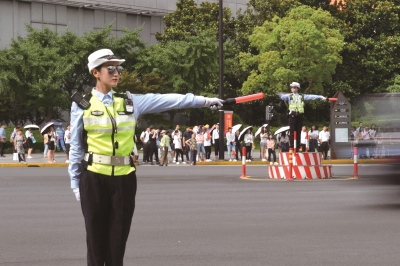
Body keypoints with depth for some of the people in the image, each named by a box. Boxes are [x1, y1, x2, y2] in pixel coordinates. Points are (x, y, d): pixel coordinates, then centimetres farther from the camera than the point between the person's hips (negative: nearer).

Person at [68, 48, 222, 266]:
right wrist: (75, 181, 0)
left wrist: (204, 101, -2)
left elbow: (167, 100, 3)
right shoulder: (82, 105, 0)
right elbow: (76, 147, 2)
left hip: (124, 178, 3)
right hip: (94, 178, -3)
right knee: (96, 239, 2)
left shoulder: (130, 102, 8)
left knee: (118, 239, 6)